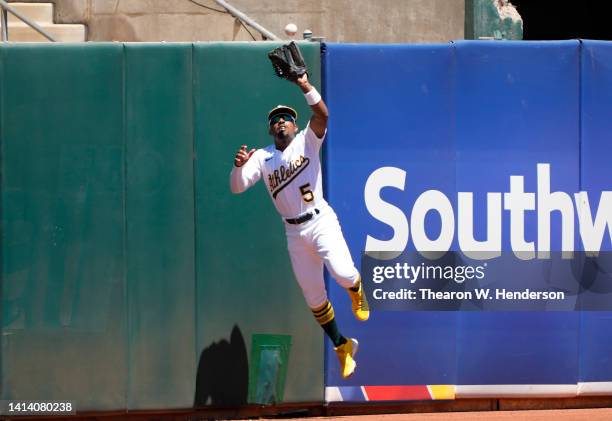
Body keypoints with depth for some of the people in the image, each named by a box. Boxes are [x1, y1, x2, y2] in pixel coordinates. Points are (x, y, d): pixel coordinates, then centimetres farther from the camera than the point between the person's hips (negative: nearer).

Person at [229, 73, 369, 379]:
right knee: (313, 295, 7)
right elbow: (237, 187, -5)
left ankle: (356, 292, 11)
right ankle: (342, 346, 26)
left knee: (342, 272, -27)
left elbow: (322, 115, -20)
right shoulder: (261, 157, 6)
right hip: (294, 231, 4)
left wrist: (305, 85, -34)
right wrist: (238, 166, -26)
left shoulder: (307, 141, -1)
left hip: (321, 221, -4)